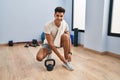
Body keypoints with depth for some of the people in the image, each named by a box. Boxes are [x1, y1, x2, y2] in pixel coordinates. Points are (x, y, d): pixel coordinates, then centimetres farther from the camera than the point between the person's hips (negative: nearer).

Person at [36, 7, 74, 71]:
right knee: (39, 57, -27)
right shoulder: (48, 25, -31)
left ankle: (66, 62, -18)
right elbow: (51, 43, -30)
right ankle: (49, 53, 13)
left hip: (59, 42, 3)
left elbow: (68, 38, -11)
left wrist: (69, 52, -21)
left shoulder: (65, 24, -17)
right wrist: (60, 56, -30)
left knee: (66, 36, -31)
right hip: (48, 44, -3)